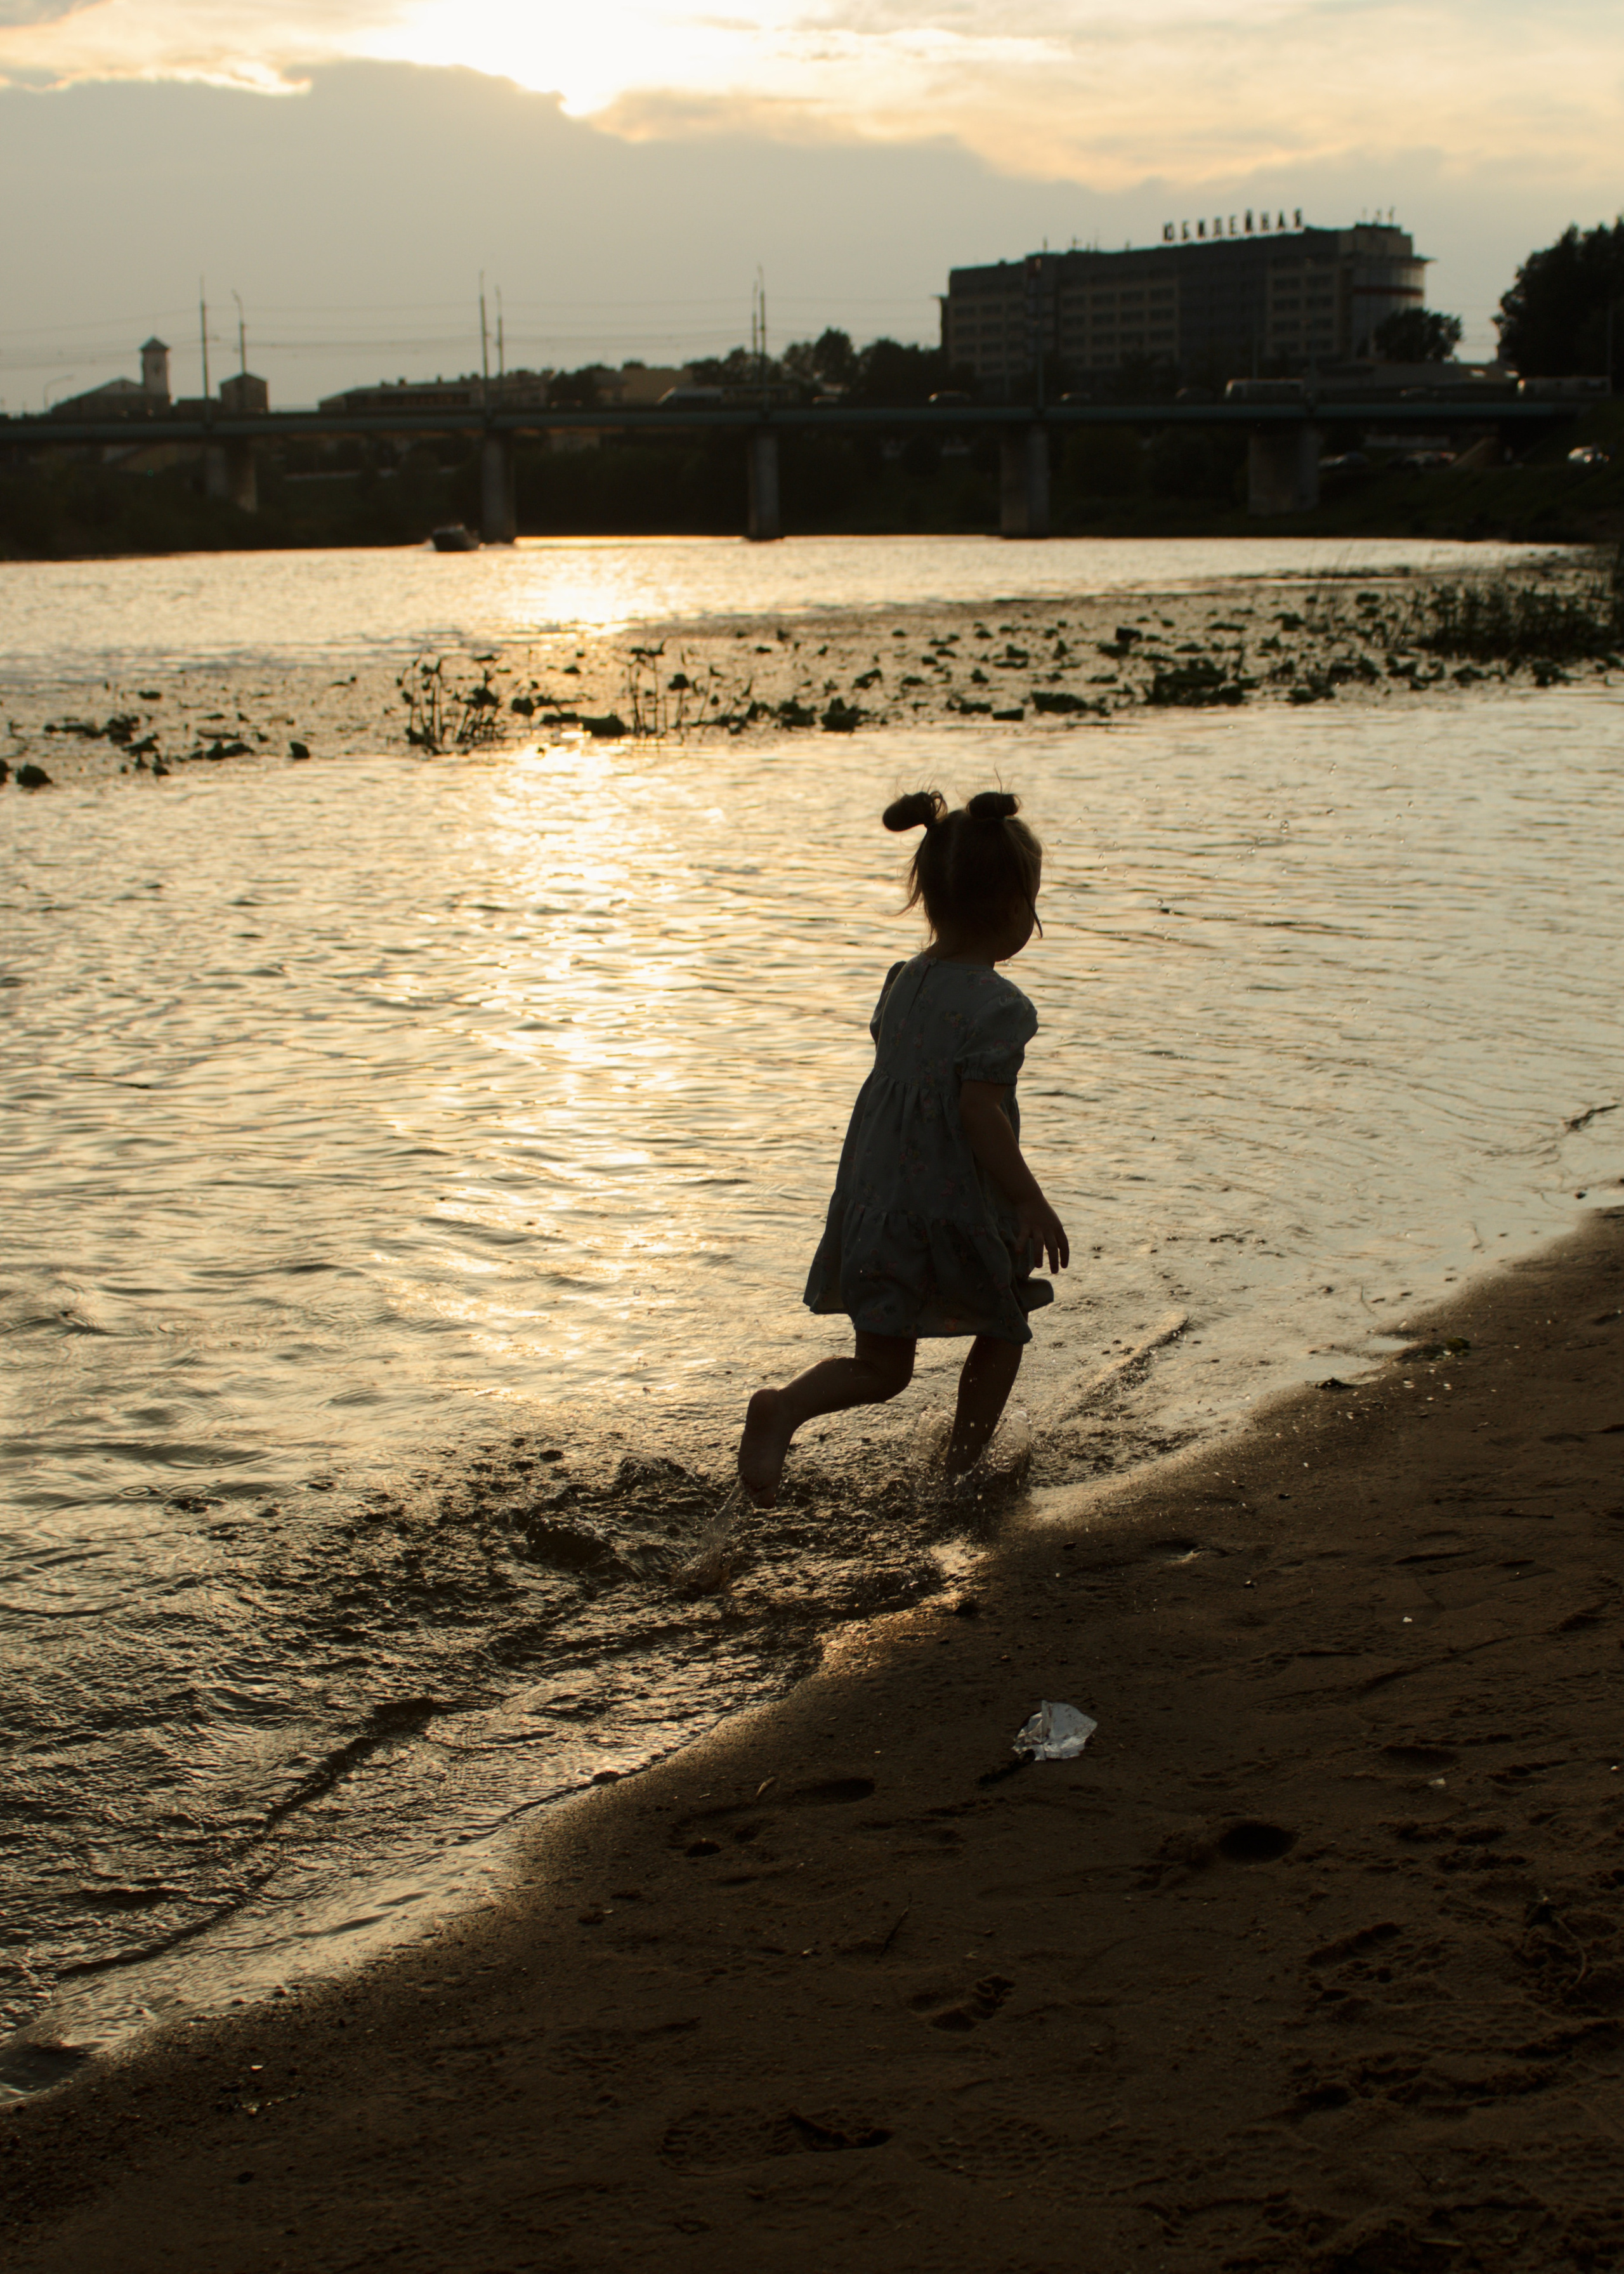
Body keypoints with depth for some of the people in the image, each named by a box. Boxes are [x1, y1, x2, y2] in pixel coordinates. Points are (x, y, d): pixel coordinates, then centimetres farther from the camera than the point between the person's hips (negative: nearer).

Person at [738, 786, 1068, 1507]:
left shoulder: (901, 984, 8)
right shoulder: (998, 1006, -16)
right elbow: (979, 1111, -24)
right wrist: (1033, 1203, -17)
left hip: (873, 1205, 6)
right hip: (959, 1212, -6)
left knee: (880, 1368, 11)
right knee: (1003, 1332, 21)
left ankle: (784, 1407, -15)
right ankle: (963, 1467, 26)